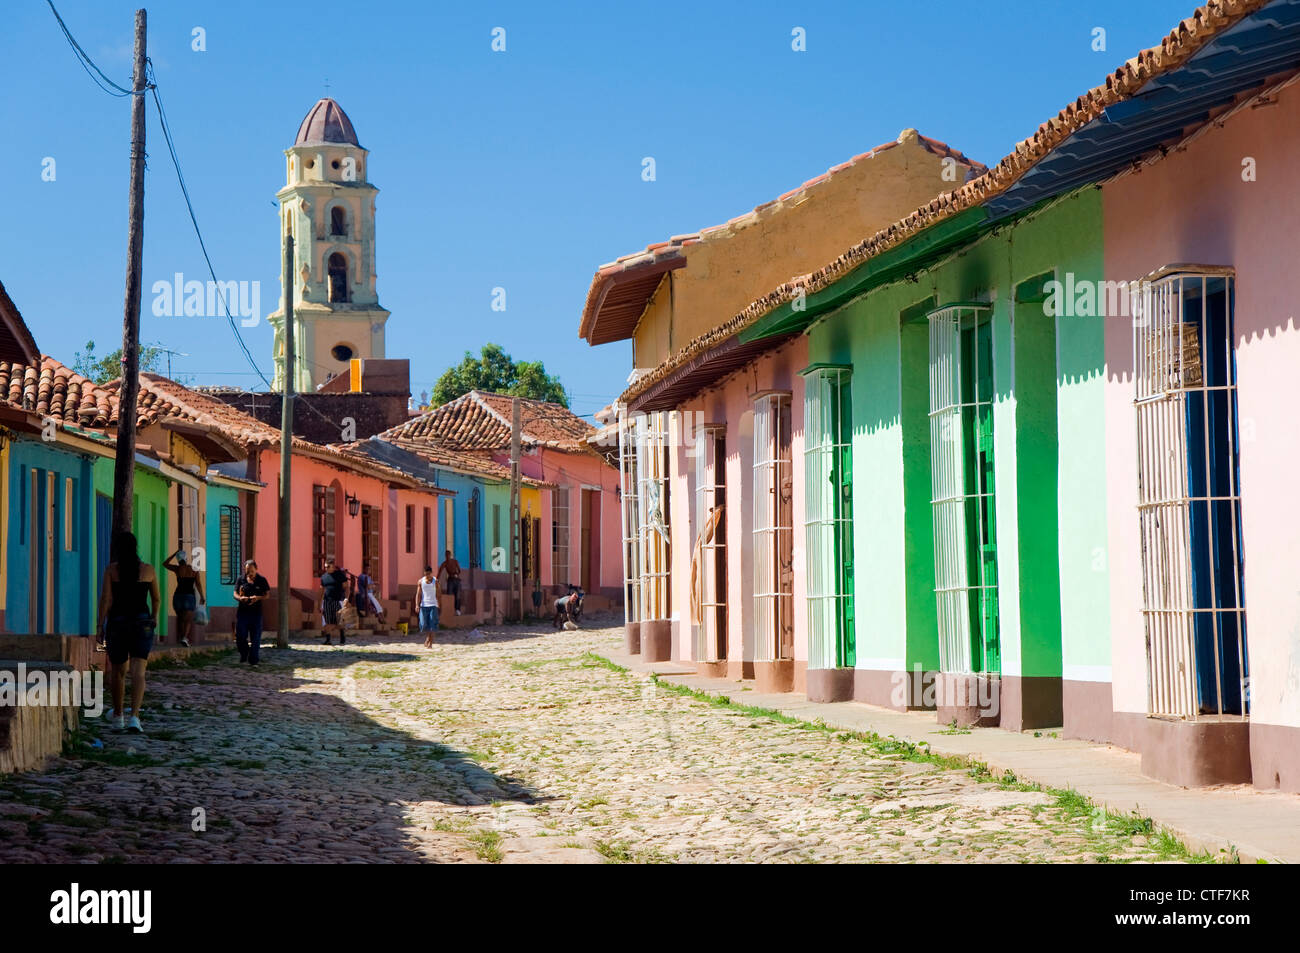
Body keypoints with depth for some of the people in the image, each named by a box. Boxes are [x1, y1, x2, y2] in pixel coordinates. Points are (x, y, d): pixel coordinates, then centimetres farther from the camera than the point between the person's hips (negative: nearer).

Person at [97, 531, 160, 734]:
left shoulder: (111, 569, -3)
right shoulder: (148, 570, 2)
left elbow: (106, 599, -9)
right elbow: (156, 600, 12)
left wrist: (101, 625, -2)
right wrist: (154, 619, 29)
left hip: (117, 623, 0)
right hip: (142, 622, 0)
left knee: (118, 671, 18)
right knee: (138, 672, -7)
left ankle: (118, 714, 34)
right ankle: (134, 717, -23)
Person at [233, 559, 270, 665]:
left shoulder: (262, 580, 2)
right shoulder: (241, 579, 6)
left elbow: (267, 595, 3)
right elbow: (235, 594, 6)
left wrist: (258, 598, -18)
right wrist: (240, 598, -17)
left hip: (256, 612, -1)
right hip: (242, 611, 1)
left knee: (255, 637, 0)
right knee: (240, 636, -1)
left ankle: (253, 659, 9)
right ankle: (244, 653, 26)